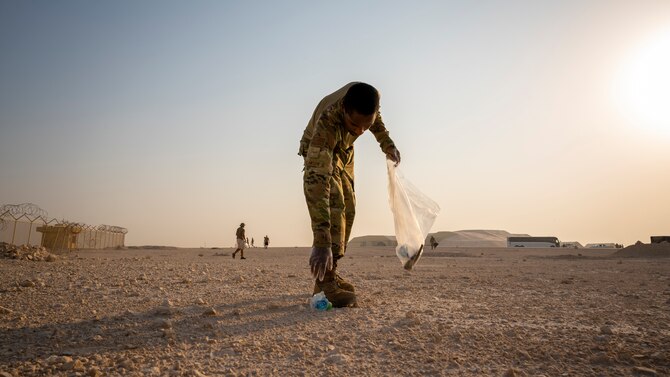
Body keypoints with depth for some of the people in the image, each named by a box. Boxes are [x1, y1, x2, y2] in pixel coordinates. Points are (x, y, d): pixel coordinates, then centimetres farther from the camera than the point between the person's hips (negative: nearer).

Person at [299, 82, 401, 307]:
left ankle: (330, 273, 13)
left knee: (348, 208, 4)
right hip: (319, 152, -6)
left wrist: (388, 145, -6)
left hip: (344, 152, 6)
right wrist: (321, 242, -59)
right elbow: (315, 181, -54)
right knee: (333, 203, -25)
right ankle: (325, 281, -24)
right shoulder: (327, 123, -46)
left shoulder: (370, 97, -31)